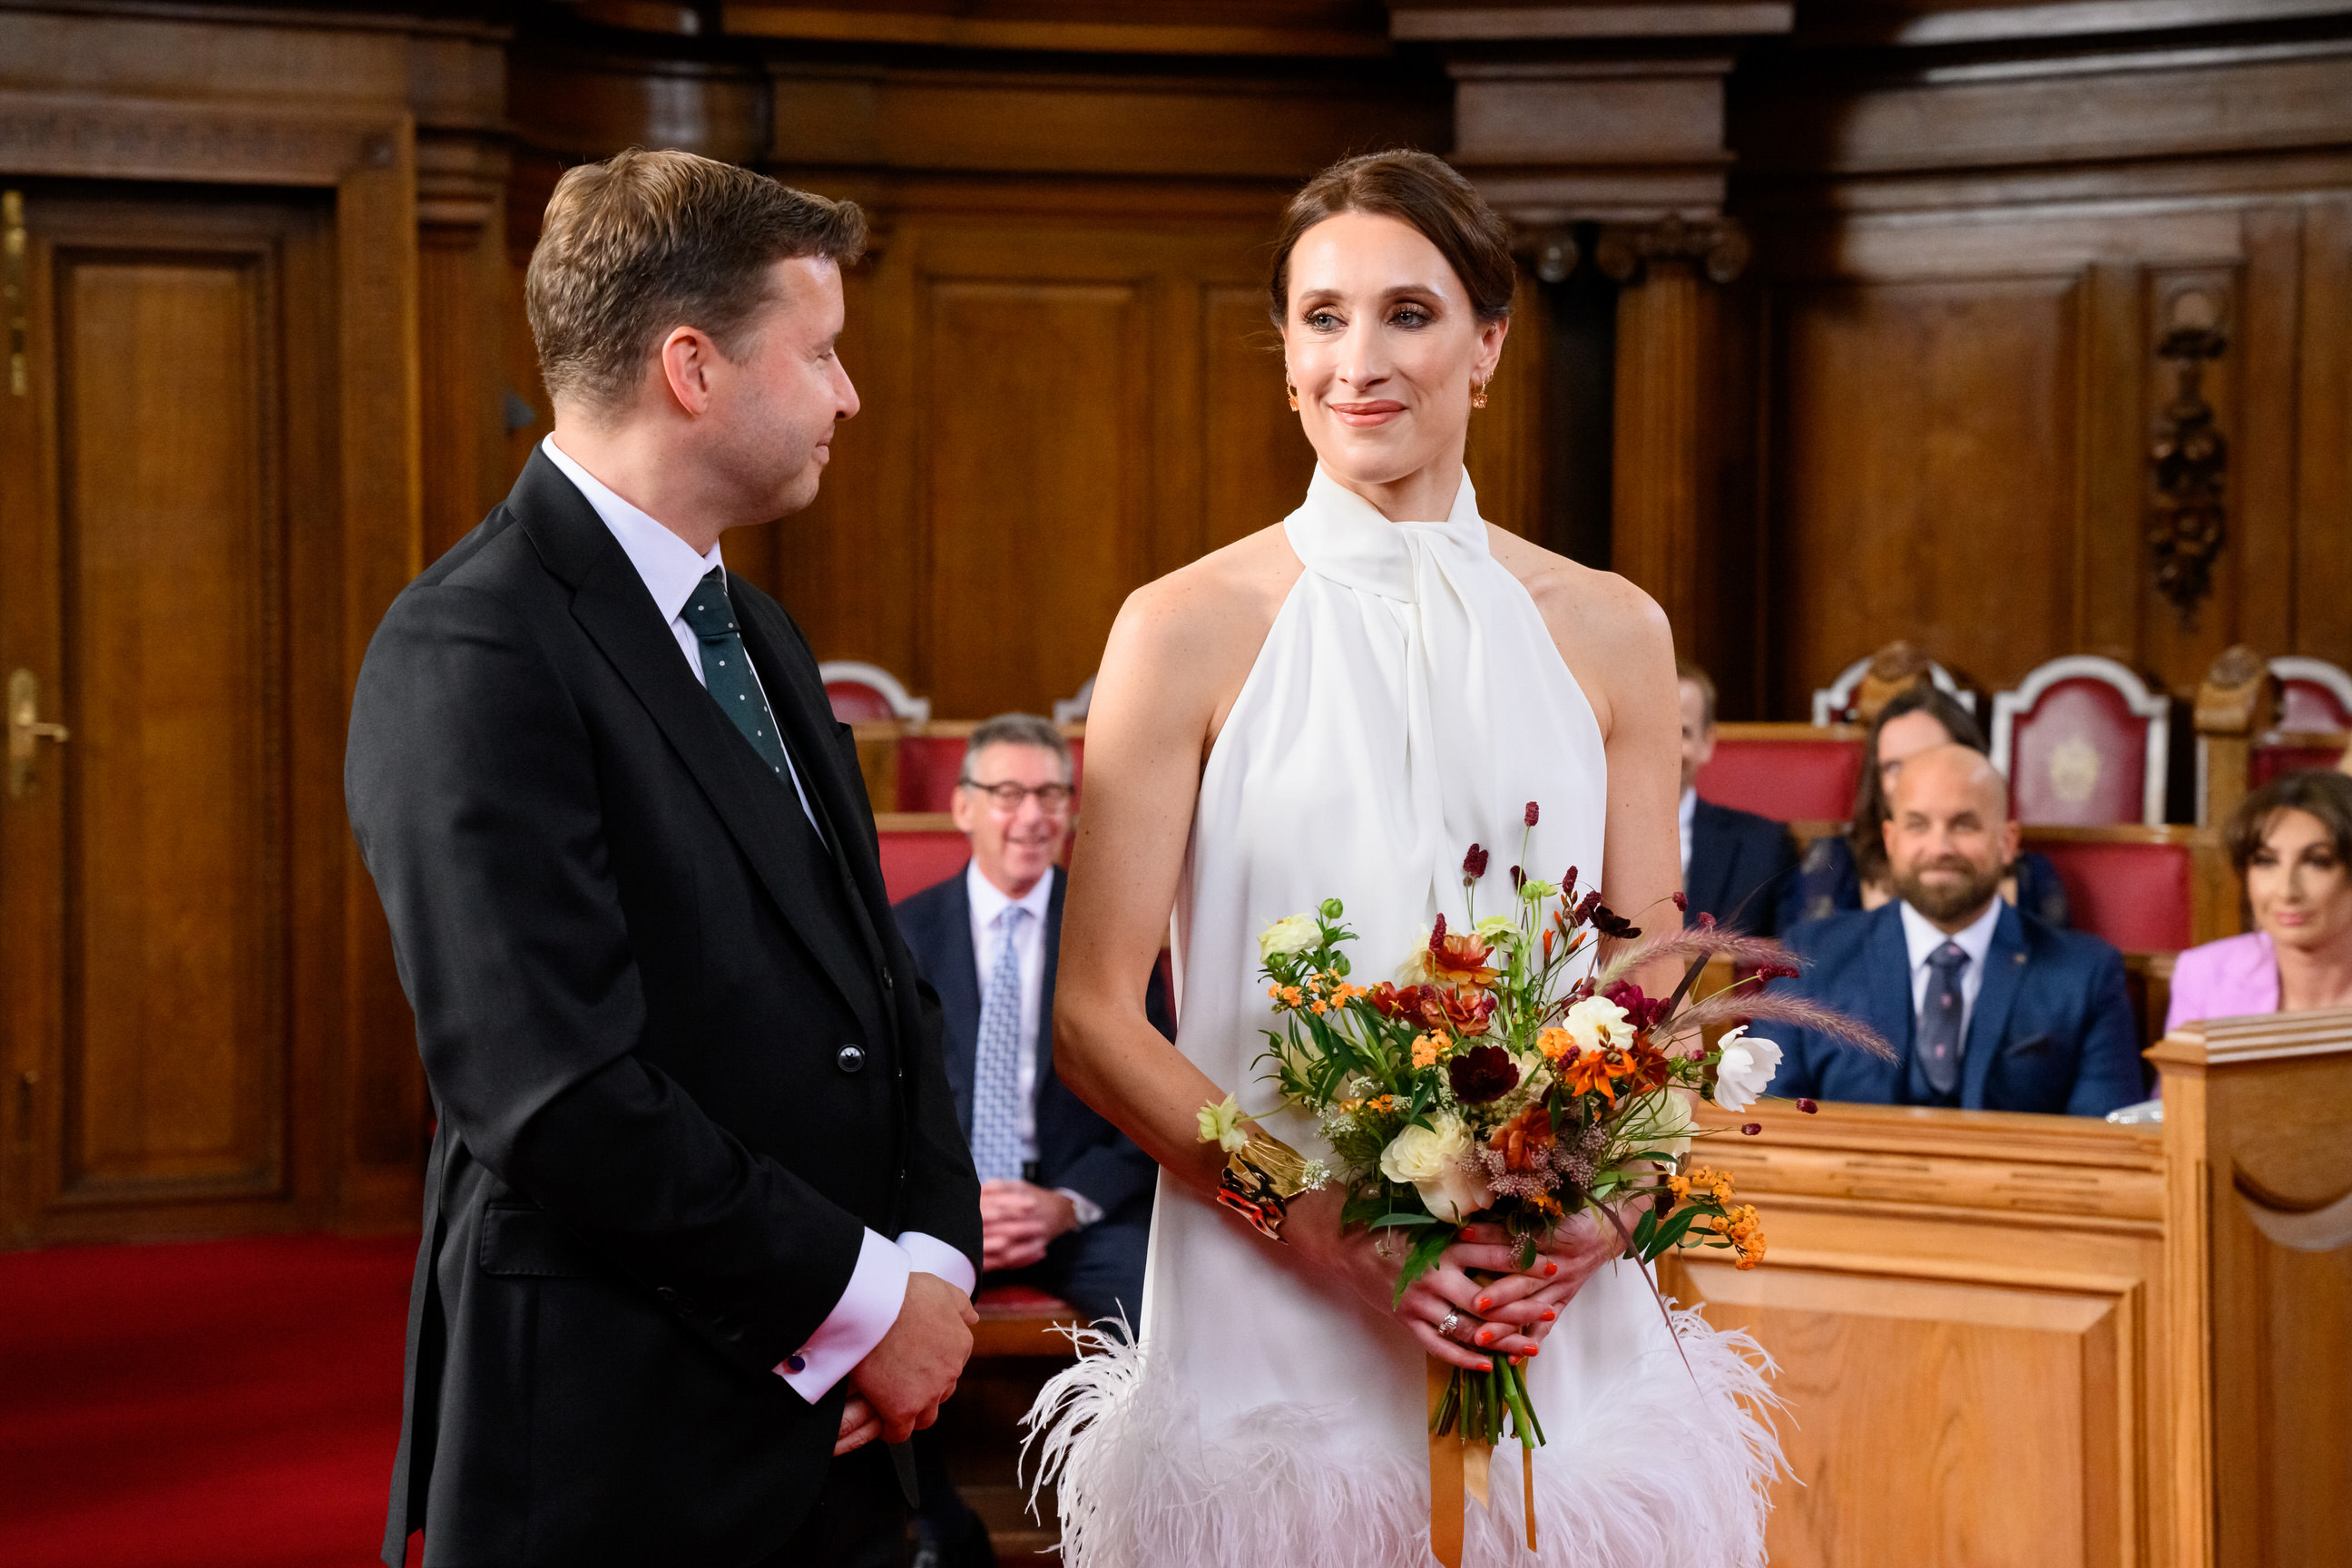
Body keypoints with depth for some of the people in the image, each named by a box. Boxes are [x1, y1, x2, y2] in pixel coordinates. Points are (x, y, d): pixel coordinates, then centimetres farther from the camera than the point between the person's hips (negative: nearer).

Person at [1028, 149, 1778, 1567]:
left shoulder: (1610, 634, 6)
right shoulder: (1187, 631, -3)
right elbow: (1094, 1021, -5)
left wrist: (1605, 1211, -10)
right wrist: (1339, 1228, -16)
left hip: (1561, 1336, 3)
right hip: (1268, 1335, -2)